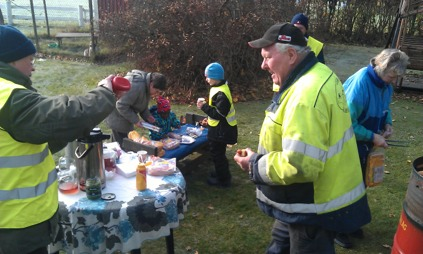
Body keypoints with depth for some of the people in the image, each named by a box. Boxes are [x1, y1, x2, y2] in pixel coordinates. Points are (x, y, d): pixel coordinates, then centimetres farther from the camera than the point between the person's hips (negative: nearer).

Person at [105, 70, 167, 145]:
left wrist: (147, 115, -3)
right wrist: (135, 120, -24)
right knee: (121, 145, -7)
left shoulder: (147, 85, -1)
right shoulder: (137, 86, -33)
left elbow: (142, 104, 13)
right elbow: (121, 106, -30)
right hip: (117, 116, -10)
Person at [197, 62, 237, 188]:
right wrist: (209, 119, 16)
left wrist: (204, 106, -22)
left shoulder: (221, 94, -26)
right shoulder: (220, 88, 8)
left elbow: (219, 114, -27)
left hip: (220, 131, -10)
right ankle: (223, 174, 38)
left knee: (217, 154, 3)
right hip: (220, 129, 10)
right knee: (218, 153, 22)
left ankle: (223, 180, 17)